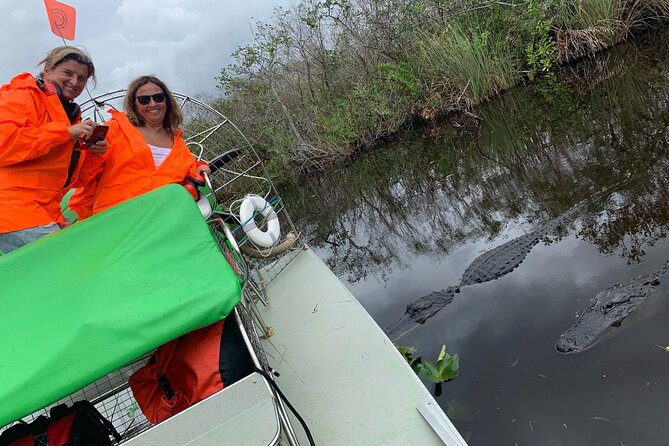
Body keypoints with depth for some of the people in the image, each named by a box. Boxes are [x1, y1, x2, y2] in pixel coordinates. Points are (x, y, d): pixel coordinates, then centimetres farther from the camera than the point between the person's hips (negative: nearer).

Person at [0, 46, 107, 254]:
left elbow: (71, 178, 22)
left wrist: (93, 155, 2)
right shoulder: (23, 96, -2)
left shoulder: (69, 114, 22)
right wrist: (65, 131, -20)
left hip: (46, 214, 8)